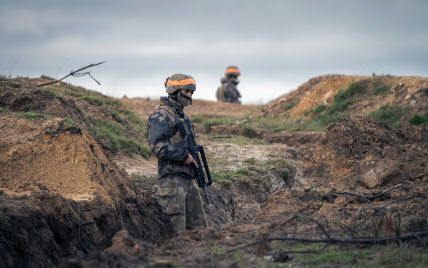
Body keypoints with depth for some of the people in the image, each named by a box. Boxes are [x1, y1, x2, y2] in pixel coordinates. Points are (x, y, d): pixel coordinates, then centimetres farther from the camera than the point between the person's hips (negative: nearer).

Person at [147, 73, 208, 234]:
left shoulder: (183, 116, 19)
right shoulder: (161, 116, -10)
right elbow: (157, 146, -23)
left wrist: (193, 159, 12)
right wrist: (184, 156, -16)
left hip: (188, 179, 9)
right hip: (172, 179, -9)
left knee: (199, 227, 9)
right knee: (174, 230, -9)